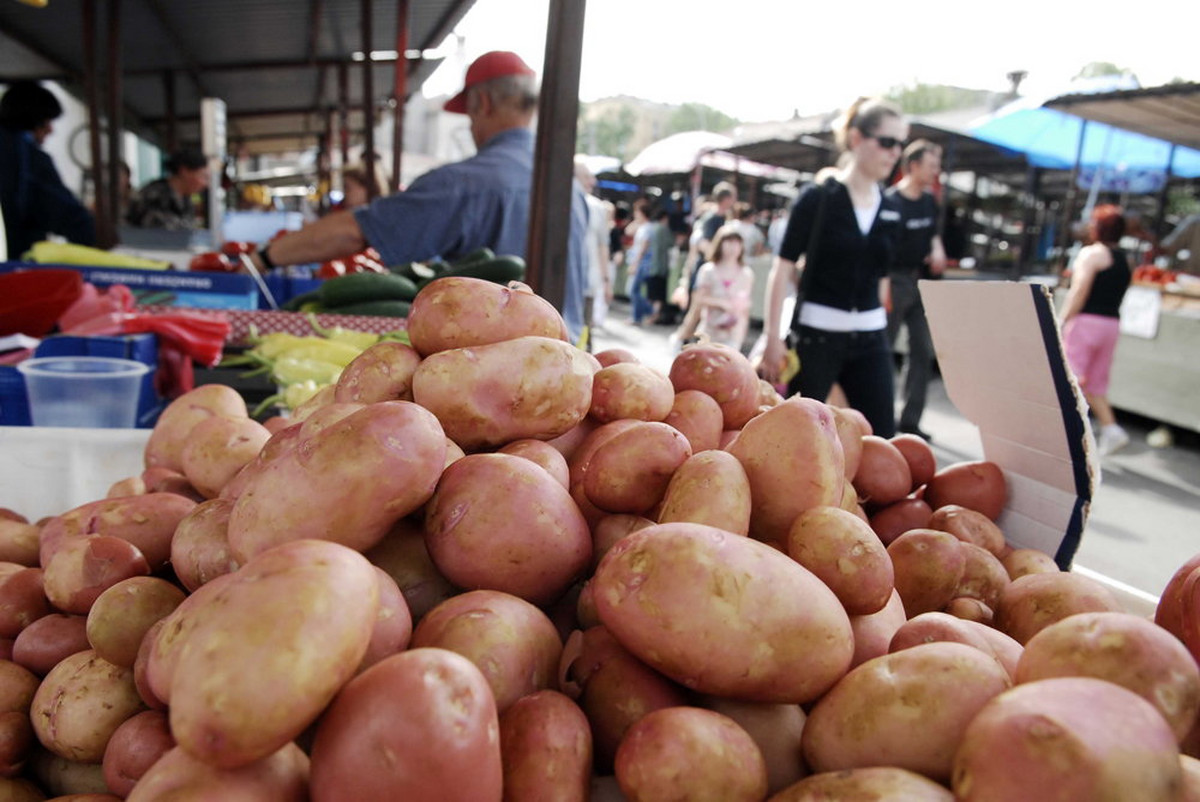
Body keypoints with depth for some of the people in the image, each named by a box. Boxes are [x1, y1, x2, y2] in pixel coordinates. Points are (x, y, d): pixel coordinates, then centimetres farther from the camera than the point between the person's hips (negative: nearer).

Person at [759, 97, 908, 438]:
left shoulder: (890, 210, 9)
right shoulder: (818, 198, -6)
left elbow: (880, 274, 17)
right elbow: (783, 268, -7)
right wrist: (772, 335, -12)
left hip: (870, 340, 5)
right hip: (816, 334, -5)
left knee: (882, 439, 4)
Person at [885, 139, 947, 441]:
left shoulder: (929, 201, 9)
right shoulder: (892, 202, -13)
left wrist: (937, 249, 3)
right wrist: (883, 285, -22)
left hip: (922, 281, 8)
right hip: (896, 280, -7)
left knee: (923, 353, 7)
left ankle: (910, 419, 15)